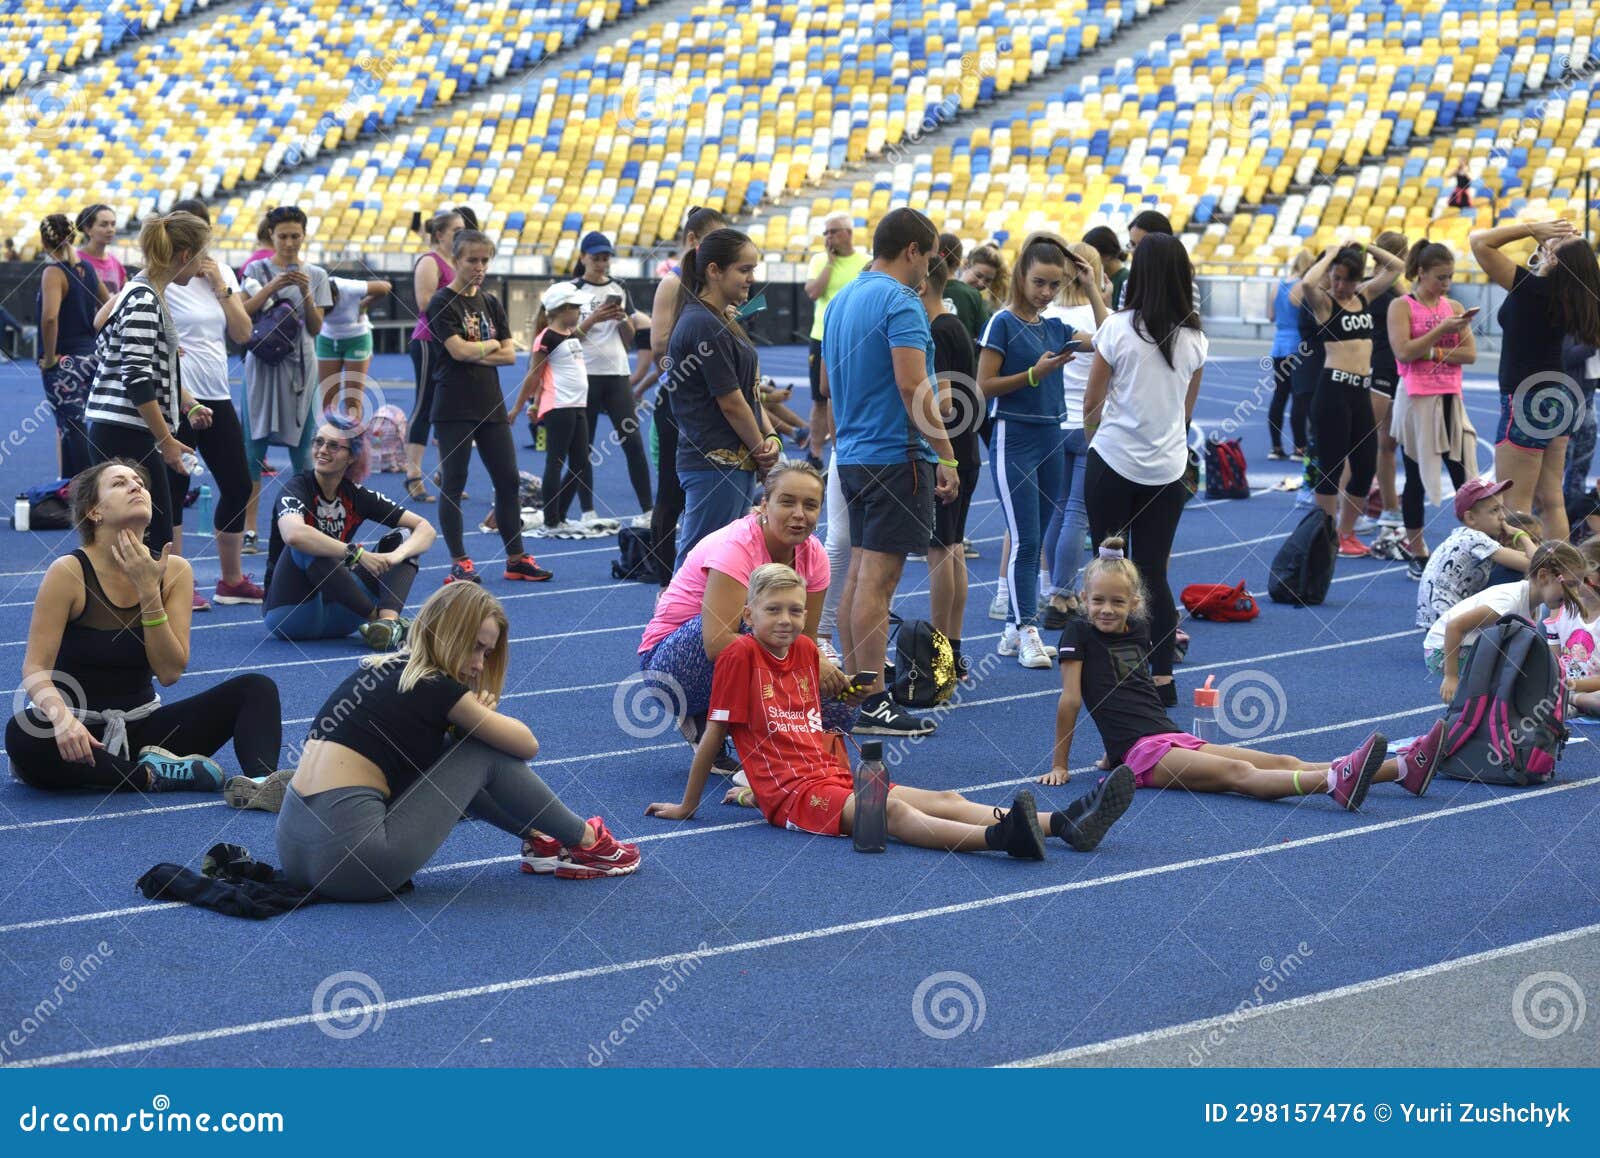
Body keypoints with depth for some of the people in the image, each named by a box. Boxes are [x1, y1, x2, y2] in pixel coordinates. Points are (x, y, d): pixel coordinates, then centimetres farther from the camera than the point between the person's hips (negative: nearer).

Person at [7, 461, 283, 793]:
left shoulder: (173, 571, -3)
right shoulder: (69, 573, -13)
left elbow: (170, 673, -9)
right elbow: (34, 669, -18)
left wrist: (149, 590, -18)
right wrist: (62, 718, -39)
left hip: (143, 725, 4)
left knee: (256, 687, -14)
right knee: (24, 734, -39)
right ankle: (152, 775, -27)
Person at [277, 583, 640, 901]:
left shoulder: (382, 669, 17)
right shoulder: (434, 687, -6)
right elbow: (527, 744, 9)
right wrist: (480, 716, 26)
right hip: (348, 858, -9)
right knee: (482, 755, 4)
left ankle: (540, 839, 29)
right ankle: (586, 841, 18)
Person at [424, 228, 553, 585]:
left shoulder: (491, 303, 12)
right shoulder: (442, 303, -6)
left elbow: (510, 354, 5)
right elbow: (457, 349, -18)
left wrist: (475, 354, -9)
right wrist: (491, 345, -3)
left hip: (490, 404, 6)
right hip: (454, 407, -6)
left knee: (509, 481, 8)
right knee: (453, 485, -1)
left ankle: (516, 559, 17)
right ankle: (459, 563, 4)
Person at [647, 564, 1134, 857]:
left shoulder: (806, 649, 13)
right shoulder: (740, 654, -8)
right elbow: (713, 736, -5)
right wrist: (686, 807, 0)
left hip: (834, 777, 8)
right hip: (791, 794, -8)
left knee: (946, 800, -9)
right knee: (893, 811, -31)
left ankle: (1065, 823, -23)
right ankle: (1002, 838, -55)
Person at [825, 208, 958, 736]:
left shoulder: (841, 300, 14)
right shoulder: (900, 301, -14)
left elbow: (830, 385, 21)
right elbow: (912, 386, -22)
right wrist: (946, 456, -19)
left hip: (853, 456, 9)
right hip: (897, 455, -9)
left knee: (859, 574, 13)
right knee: (877, 580, -7)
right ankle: (872, 704, -5)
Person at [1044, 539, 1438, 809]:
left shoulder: (1137, 630, 18)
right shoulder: (1079, 633, -1)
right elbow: (1069, 700, -3)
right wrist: (1059, 765, -3)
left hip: (1176, 738, 7)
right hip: (1141, 752, -7)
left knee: (1281, 762, -7)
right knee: (1238, 772, -30)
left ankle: (1405, 768, -22)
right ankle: (1338, 782, -54)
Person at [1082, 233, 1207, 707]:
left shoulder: (1118, 329, -10)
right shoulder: (1194, 339, 1)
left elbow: (1091, 406, -2)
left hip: (1113, 461, -3)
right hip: (1168, 467, 3)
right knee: (1154, 571, 7)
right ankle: (1161, 676, 3)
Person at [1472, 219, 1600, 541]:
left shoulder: (1529, 287, -19)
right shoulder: (1568, 293, 2)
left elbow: (1479, 241, -16)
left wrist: (1533, 228, -12)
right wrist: (1539, 232, 5)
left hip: (1526, 403, -8)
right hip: (1558, 401, 8)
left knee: (1514, 507, -5)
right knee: (1550, 500, 13)